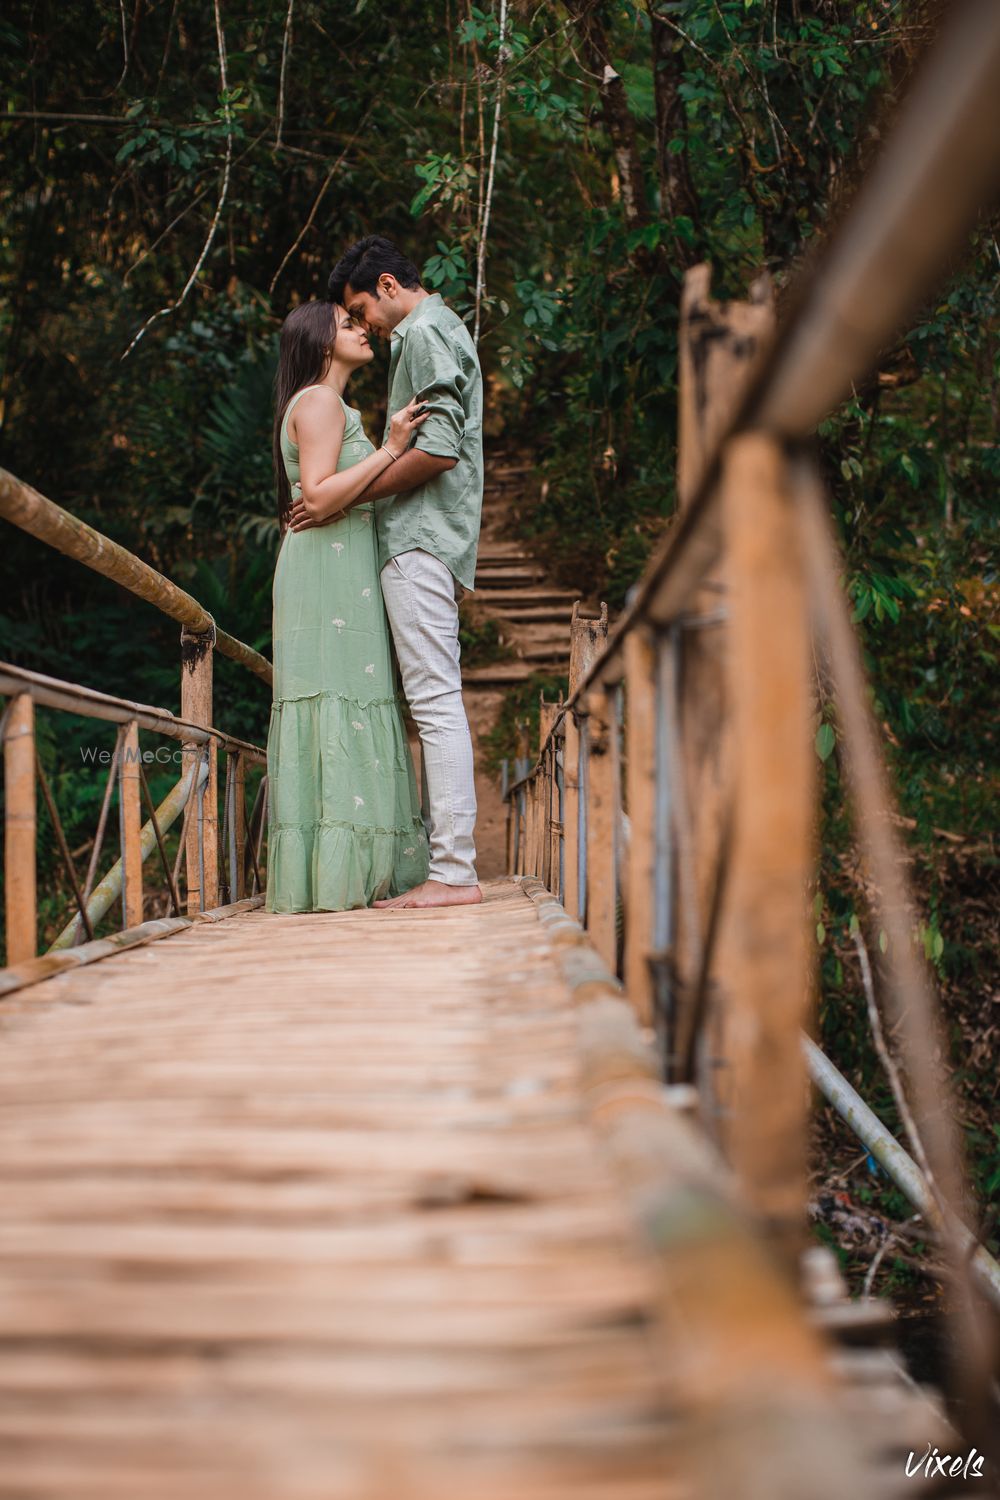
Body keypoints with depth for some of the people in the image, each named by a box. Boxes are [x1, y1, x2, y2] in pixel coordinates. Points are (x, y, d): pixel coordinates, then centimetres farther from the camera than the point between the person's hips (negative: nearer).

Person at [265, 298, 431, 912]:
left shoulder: (334, 407, 26)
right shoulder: (318, 401, -5)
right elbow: (318, 497, -17)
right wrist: (391, 449, -17)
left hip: (345, 574, 10)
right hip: (328, 568, -10)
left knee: (350, 712, 3)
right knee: (337, 705, -14)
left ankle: (347, 875, 1)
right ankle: (333, 879, -17)